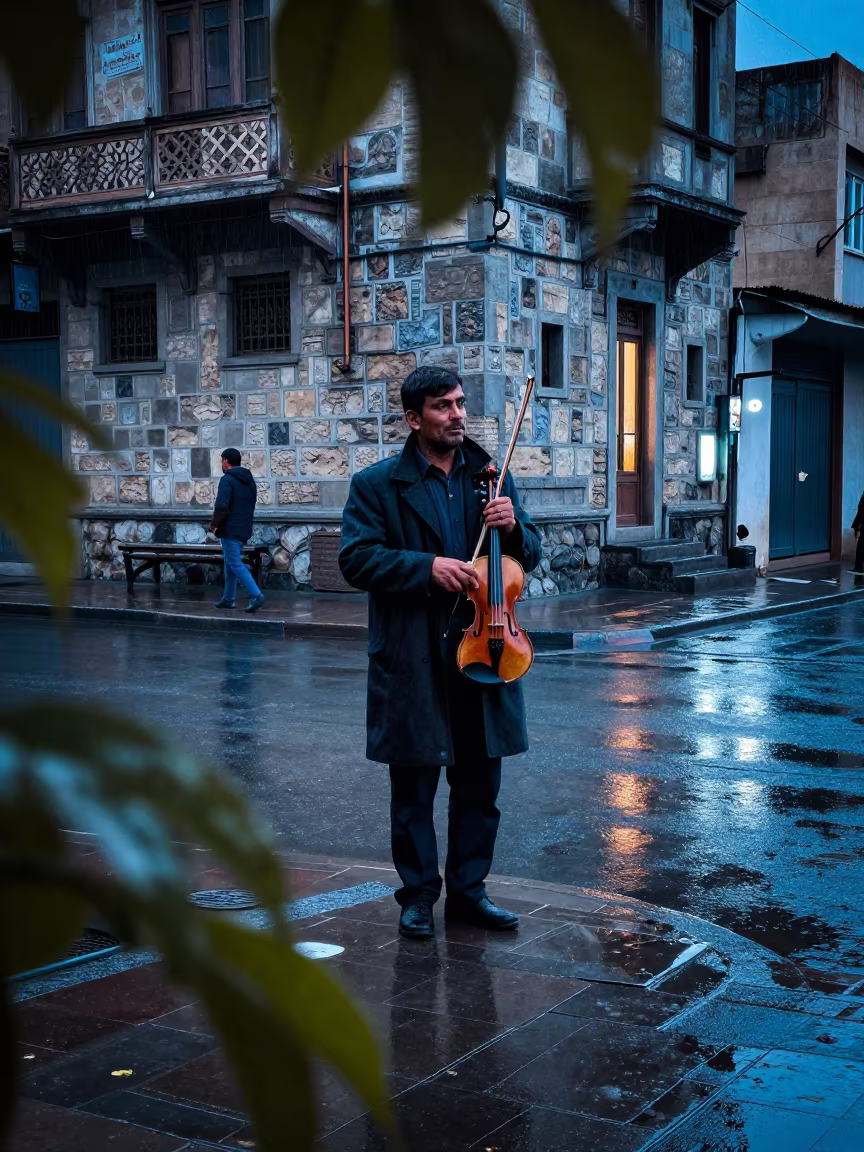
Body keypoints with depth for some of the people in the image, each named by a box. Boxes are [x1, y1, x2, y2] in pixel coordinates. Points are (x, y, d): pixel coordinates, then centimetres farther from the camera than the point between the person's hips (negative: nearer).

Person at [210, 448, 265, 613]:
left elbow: (221, 506, -21)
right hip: (244, 529, 9)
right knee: (231, 562, 17)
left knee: (235, 564, -8)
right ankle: (228, 598, 21)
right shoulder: (250, 480, 14)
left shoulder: (227, 480, -13)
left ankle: (255, 595, -19)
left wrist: (214, 524, -9)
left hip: (229, 529, -9)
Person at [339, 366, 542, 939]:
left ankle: (468, 890, 26)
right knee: (414, 786, 6)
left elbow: (531, 554, 13)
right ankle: (419, 893, 21)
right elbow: (357, 558, -10)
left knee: (480, 783, 11)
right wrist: (427, 566, -21)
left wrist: (512, 528, -10)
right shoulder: (378, 484, -1)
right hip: (413, 661, -3)